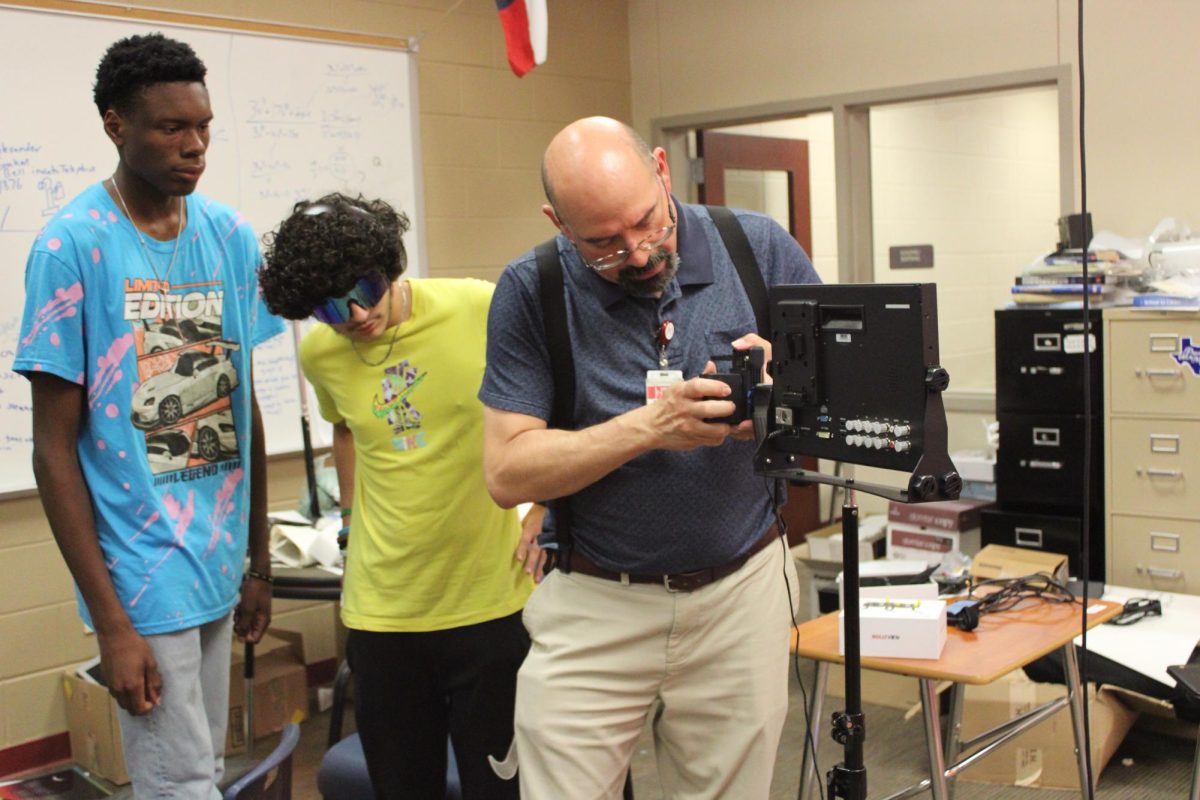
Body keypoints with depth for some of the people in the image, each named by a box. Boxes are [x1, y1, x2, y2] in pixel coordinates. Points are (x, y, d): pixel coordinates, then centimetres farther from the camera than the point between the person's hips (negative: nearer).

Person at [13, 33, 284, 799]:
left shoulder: (232, 236, 4)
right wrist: (109, 620, -11)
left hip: (220, 564, 5)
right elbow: (54, 448, -9)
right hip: (143, 575, -5)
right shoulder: (73, 245, -11)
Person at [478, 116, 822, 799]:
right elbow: (508, 473, -12)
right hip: (593, 607, -1)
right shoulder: (531, 293, -8)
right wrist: (649, 427, -24)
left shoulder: (762, 250, -4)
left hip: (741, 592, 2)